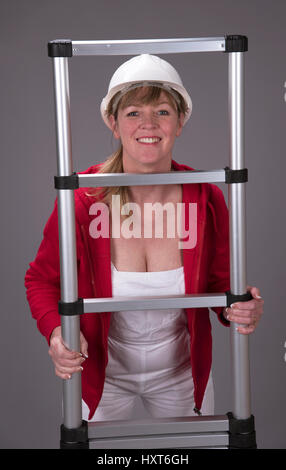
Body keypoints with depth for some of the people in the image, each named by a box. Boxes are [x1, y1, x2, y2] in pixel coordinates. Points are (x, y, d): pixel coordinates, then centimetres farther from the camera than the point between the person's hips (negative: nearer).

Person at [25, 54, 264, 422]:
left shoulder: (208, 200, -17)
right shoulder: (80, 201, -23)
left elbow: (219, 283, -2)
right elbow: (42, 280, -8)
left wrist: (237, 311, -25)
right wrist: (56, 330, -27)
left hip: (181, 372, 2)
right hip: (102, 374, -2)